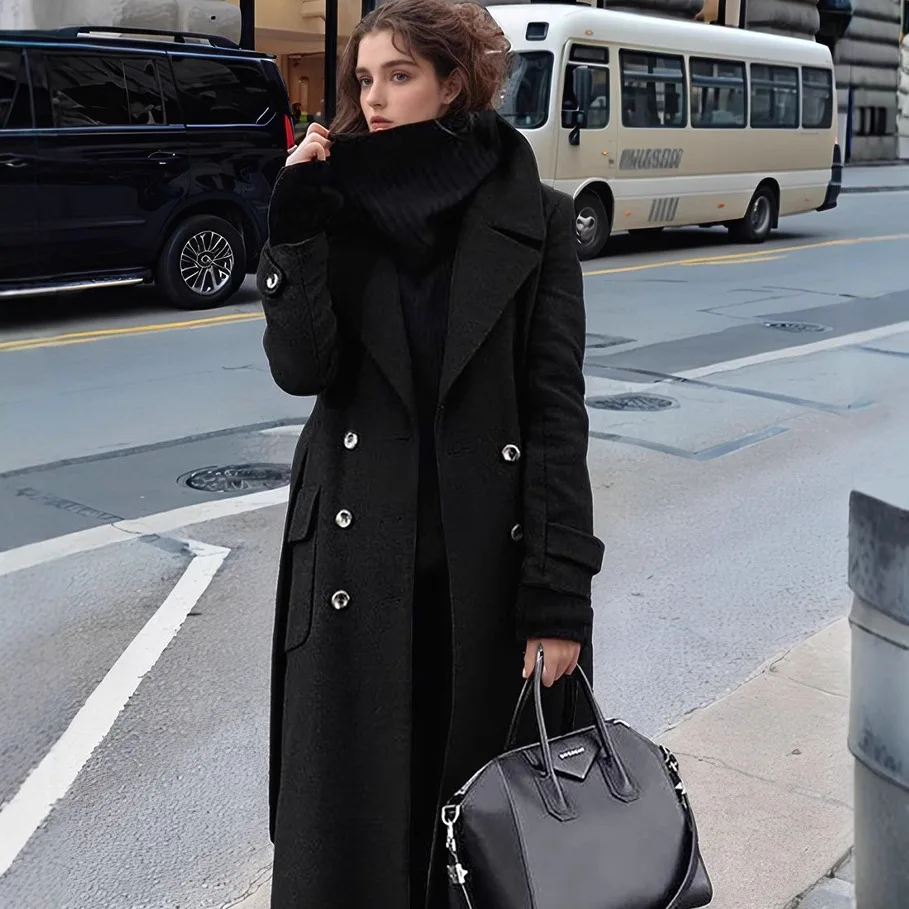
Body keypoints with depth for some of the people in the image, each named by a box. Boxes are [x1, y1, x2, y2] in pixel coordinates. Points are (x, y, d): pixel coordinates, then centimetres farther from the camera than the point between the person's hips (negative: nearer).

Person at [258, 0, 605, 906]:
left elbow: (557, 408, -7)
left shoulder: (535, 219, -3)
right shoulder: (339, 210, 4)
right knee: (354, 810, 9)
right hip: (359, 564, 2)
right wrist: (295, 222, -16)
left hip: (491, 561, -1)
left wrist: (558, 598, -11)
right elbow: (300, 368, -8)